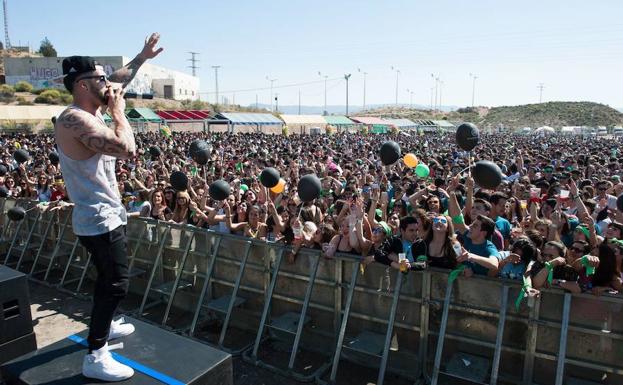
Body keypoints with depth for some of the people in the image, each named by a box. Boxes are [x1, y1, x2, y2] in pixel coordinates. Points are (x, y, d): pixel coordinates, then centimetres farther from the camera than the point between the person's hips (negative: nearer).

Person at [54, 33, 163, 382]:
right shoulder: (75, 119, -22)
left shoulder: (90, 111, 8)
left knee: (109, 278, 25)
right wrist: (118, 111, -18)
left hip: (106, 215, 11)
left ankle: (104, 326, 44)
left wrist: (142, 58, 27)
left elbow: (119, 82, 24)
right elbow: (127, 148, -33)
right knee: (116, 284, -6)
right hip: (100, 220, -11)